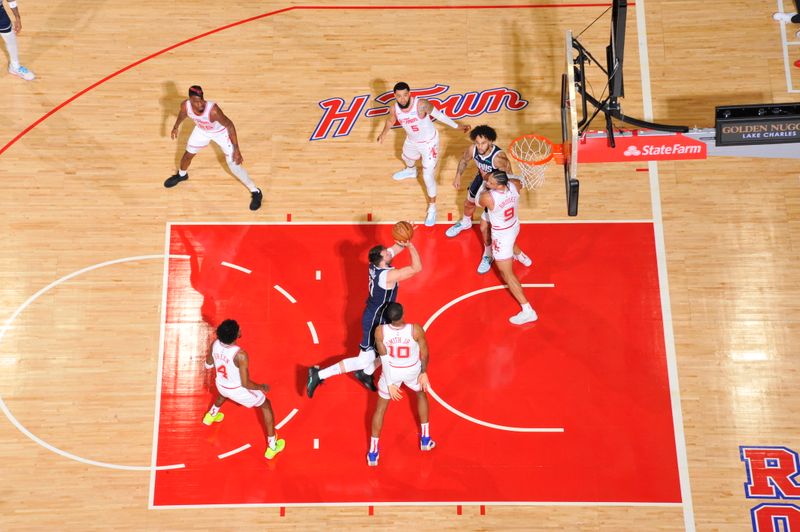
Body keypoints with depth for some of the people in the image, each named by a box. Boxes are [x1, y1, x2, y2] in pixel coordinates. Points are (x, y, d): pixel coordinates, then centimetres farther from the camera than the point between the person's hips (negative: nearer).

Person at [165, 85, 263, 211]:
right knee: (187, 155, 20)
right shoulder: (185, 105, -28)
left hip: (221, 132, -5)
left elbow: (230, 125, -32)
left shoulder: (213, 110, -43)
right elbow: (182, 114, -1)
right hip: (202, 130, 5)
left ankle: (255, 192, 7)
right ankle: (181, 175, 55)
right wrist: (176, 127, 16)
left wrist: (236, 150, -34)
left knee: (234, 165, -8)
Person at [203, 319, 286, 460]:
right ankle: (272, 447, 24)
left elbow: (208, 365, 1)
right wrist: (262, 387, -12)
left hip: (220, 385, 6)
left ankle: (210, 416, 72)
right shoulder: (240, 355, -37)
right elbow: (245, 384, -30)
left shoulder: (214, 344, -19)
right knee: (266, 406, 18)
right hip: (238, 390, -6)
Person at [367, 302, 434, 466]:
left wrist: (390, 383, -11)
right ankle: (425, 439, 37)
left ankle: (373, 452, 23)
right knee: (421, 393, 32)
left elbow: (384, 359, -19)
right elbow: (424, 353, -14)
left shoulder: (380, 331, -26)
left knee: (381, 407, 19)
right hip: (412, 370, 0)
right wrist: (423, 372, 3)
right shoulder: (416, 330, -29)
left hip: (392, 371, 0)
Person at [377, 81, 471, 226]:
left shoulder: (421, 105, -35)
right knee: (407, 158, 35)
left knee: (428, 176, -4)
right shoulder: (394, 109, -20)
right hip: (412, 141, 6)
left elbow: (438, 114, -19)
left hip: (429, 142, -6)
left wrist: (457, 126, -18)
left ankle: (432, 207, 17)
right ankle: (411, 171, 74)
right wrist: (384, 133, -1)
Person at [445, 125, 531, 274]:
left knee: (484, 226, -3)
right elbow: (464, 160, -1)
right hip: (481, 179, 6)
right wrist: (458, 176, -7)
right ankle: (466, 222, 71)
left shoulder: (499, 157, -42)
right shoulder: (472, 149, -25)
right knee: (469, 203, 34)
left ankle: (488, 254, 25)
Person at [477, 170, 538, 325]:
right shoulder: (515, 185, -22)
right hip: (514, 226, 8)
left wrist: (486, 188, 6)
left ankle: (528, 311, 2)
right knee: (510, 242, 45)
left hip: (502, 235, -8)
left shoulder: (487, 197, -38)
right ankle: (519, 255, 82)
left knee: (507, 274, 3)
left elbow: (480, 202, -11)